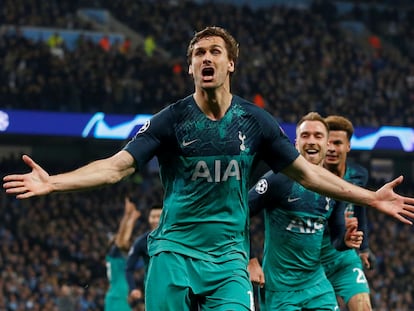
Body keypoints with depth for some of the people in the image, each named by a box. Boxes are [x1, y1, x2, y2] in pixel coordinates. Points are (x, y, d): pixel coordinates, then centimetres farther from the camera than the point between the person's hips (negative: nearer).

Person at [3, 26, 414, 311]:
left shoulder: (255, 122, 4)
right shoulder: (170, 120, -2)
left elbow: (306, 172, 12)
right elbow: (116, 166, -8)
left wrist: (372, 198, 9)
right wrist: (52, 182, -22)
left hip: (228, 259, 1)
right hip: (175, 252, -1)